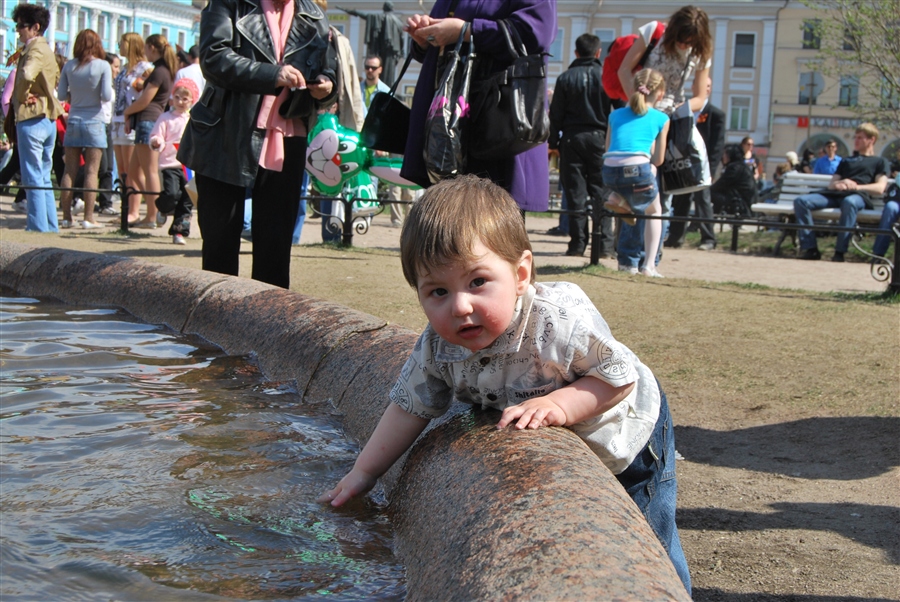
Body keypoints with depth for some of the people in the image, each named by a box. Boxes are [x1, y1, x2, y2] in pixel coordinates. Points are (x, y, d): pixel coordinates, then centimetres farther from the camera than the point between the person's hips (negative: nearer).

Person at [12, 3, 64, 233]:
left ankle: (38, 228, -4)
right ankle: (51, 227, 18)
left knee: (33, 178, -5)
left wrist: (22, 96, -16)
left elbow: (27, 75, -33)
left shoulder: (35, 50, -13)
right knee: (44, 178, 14)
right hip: (48, 118, 10)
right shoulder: (46, 49, 16)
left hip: (32, 119, -10)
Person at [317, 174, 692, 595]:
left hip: (626, 436, -4)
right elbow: (410, 407, -9)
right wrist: (364, 472, -6)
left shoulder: (562, 321, -39)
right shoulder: (437, 348, -24)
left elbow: (620, 375, -29)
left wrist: (559, 405, -42)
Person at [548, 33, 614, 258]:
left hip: (571, 138, 0)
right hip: (599, 137, 0)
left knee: (575, 193, 3)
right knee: (601, 191, 2)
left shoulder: (565, 78, 1)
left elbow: (556, 115, 1)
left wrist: (553, 142, 7)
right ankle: (605, 243, -2)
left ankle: (578, 243, 1)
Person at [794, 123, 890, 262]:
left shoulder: (880, 162, 22)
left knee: (849, 202, -44)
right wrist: (838, 184, -1)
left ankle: (840, 251, -41)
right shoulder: (846, 160, 37)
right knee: (801, 201, -22)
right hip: (835, 195, 5)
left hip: (858, 196, -5)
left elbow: (879, 188, 4)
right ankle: (810, 248, -30)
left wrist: (856, 187, -12)